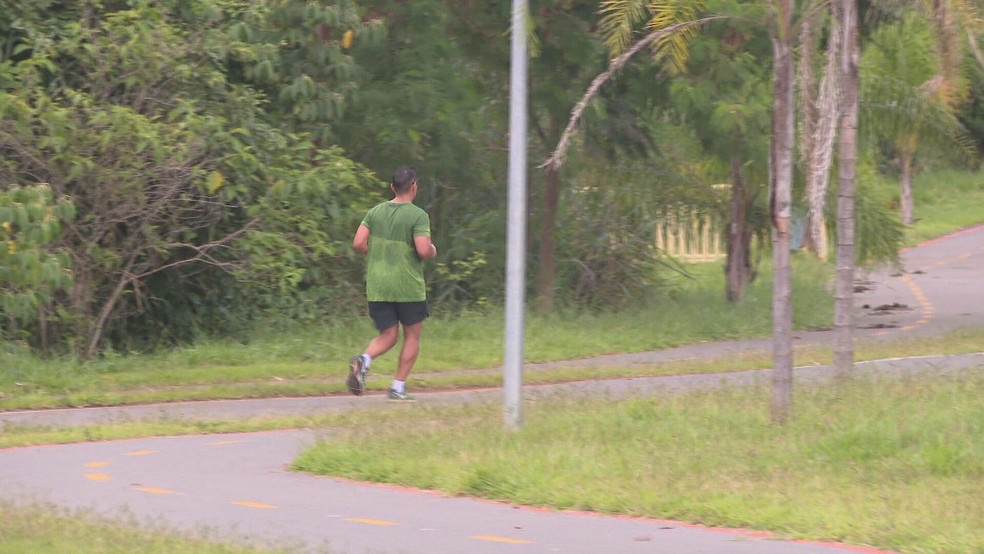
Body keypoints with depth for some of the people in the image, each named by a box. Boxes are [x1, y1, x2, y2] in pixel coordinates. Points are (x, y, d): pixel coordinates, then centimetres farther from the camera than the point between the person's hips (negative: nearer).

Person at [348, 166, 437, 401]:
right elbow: (423, 250, -18)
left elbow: (358, 243, 0)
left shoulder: (375, 212, 6)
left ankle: (364, 360, -19)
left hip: (377, 286, 4)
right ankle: (398, 387, 8)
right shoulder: (418, 216, -10)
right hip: (408, 287, -4)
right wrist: (432, 250, 5)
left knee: (388, 335, 11)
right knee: (412, 335, 12)